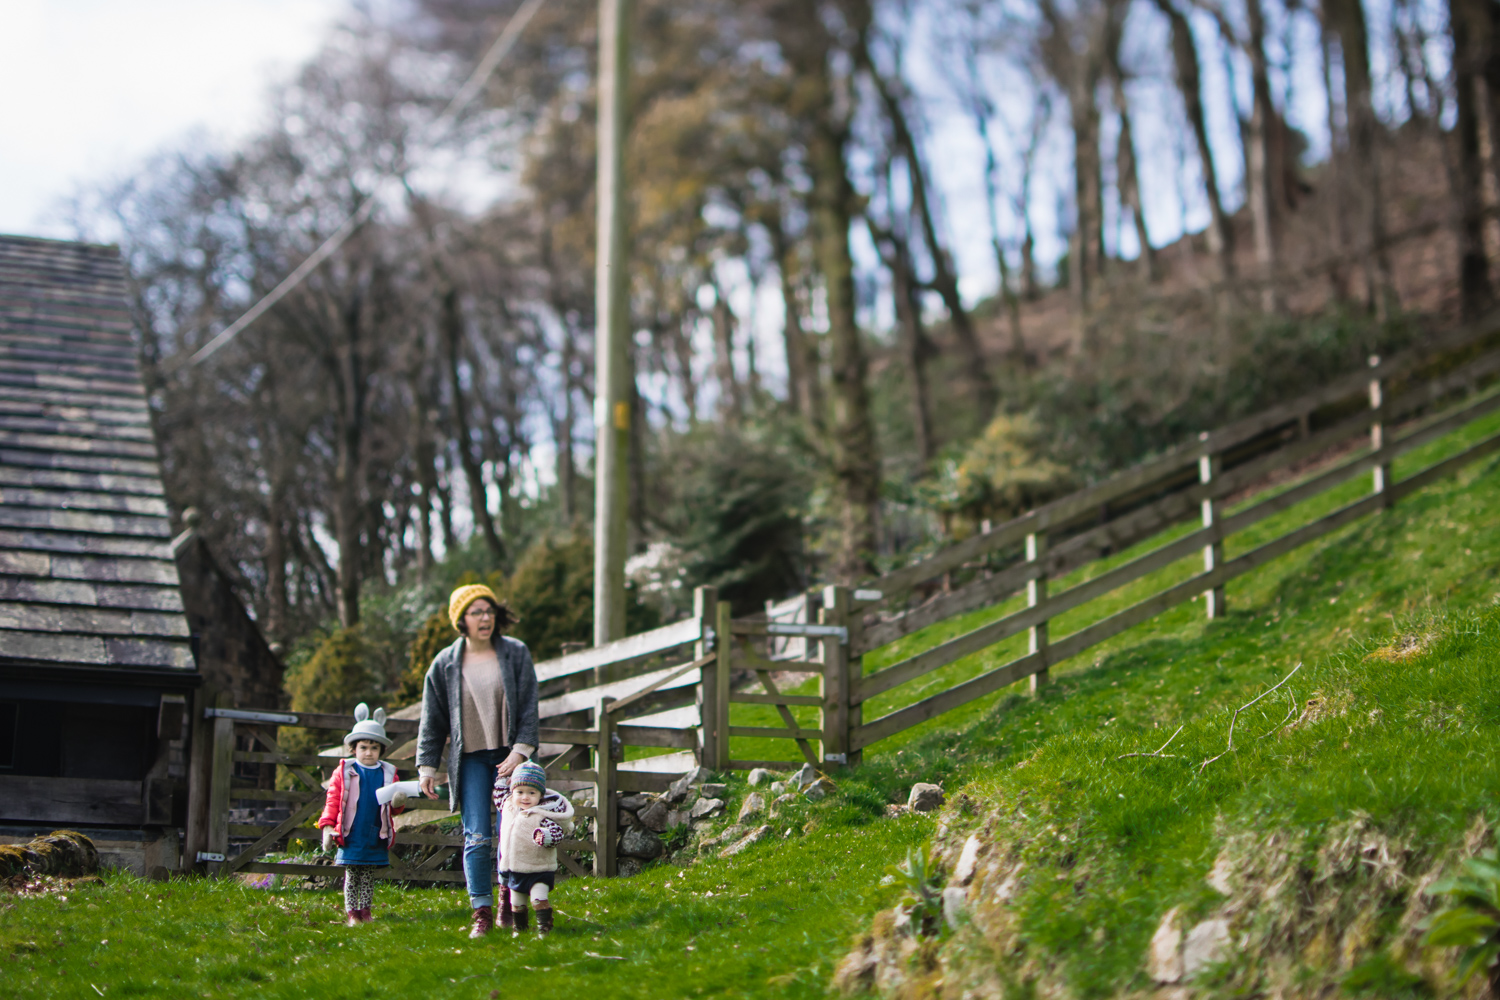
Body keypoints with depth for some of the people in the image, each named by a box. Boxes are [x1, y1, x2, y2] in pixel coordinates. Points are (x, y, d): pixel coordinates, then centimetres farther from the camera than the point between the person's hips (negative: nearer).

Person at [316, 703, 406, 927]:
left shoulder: (387, 774, 7)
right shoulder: (344, 772, 0)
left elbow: (392, 808, 13)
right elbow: (333, 800, 1)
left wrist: (397, 803, -10)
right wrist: (327, 825, -8)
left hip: (376, 839, 2)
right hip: (351, 837, -2)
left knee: (368, 877, 9)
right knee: (351, 876, 1)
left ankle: (365, 911, 19)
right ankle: (351, 913, 9)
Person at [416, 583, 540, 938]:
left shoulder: (516, 654, 2)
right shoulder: (444, 665, 4)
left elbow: (529, 707, 0)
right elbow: (433, 721, 10)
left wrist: (521, 750, -9)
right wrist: (427, 766, 7)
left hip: (510, 755, 0)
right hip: (471, 758, 1)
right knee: (476, 837, -6)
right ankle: (481, 912, -3)